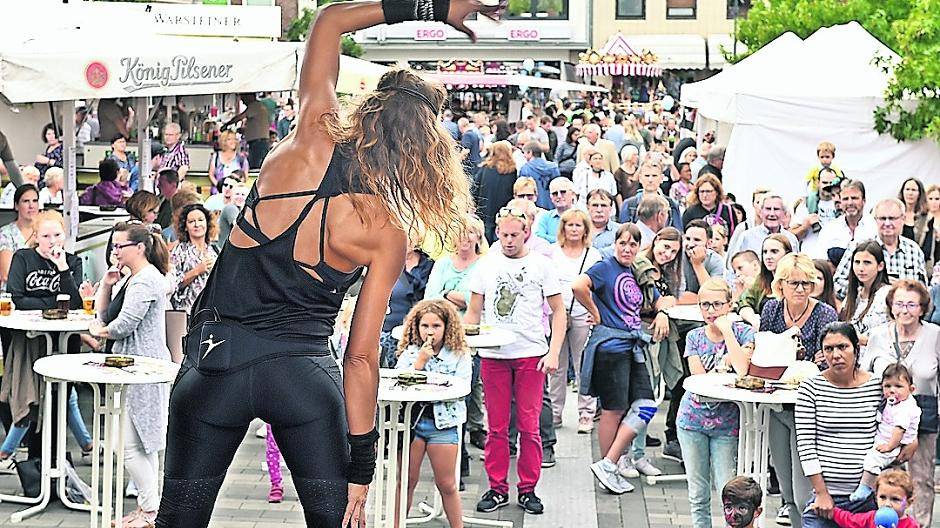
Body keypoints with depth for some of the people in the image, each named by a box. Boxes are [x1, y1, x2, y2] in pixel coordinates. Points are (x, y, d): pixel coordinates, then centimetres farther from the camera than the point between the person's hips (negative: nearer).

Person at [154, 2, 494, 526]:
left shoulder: (313, 144, -6)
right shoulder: (388, 232, -6)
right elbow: (362, 356, -5)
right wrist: (361, 465, 1)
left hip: (217, 361, 1)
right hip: (304, 374, -1)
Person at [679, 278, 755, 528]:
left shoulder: (743, 332, -4)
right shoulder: (695, 337, 4)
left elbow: (742, 369, -22)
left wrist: (726, 330, -17)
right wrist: (726, 363, -13)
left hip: (726, 423, -3)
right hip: (693, 420, 3)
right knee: (698, 495, 8)